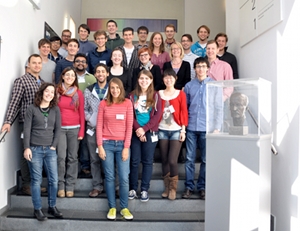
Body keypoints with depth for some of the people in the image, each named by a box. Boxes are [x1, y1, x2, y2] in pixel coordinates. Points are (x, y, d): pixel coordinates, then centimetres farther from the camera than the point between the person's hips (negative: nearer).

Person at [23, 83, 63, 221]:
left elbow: (57, 129, 6)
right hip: (34, 149, -3)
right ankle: (37, 209, 14)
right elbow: (27, 129, -4)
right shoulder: (32, 109, 0)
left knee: (54, 180, 4)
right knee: (36, 180, 3)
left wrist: (54, 146, -2)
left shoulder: (55, 110, 8)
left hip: (50, 149, 3)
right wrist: (26, 148, -11)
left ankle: (52, 207, 21)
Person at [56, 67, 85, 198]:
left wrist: (82, 131, -1)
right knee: (61, 157, -6)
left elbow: (81, 113, 5)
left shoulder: (78, 93, 5)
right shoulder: (56, 91, 4)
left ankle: (70, 186, 12)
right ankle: (60, 186, 6)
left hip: (74, 129, 1)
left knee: (72, 157, 3)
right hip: (60, 128, -1)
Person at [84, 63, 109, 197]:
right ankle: (97, 186, 18)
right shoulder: (88, 91, 8)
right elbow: (84, 109, 9)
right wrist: (91, 119, -6)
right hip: (92, 129, 2)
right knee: (95, 159, 8)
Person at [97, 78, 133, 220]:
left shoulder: (127, 103, 1)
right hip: (107, 144, 1)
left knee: (124, 178, 0)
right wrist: (100, 146, -5)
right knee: (109, 177, 5)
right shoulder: (103, 104, 3)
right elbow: (99, 126, 1)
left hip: (122, 144, 0)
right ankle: (112, 207, 18)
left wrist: (126, 147, -6)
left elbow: (129, 126, -2)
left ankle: (124, 208, 15)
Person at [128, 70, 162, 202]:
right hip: (135, 132, 1)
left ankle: (144, 190, 12)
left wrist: (144, 128, -13)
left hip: (150, 132, -1)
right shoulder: (133, 95, 6)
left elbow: (157, 115, -5)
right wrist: (137, 129, -13)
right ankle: (133, 188, 15)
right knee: (134, 161, 4)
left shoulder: (155, 96, 3)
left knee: (147, 161, 4)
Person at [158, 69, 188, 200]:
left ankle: (173, 188, 9)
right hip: (162, 130, 3)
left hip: (176, 131, -2)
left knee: (172, 160, -10)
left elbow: (184, 112, 0)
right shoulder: (159, 94, 9)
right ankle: (167, 188, 20)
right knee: (164, 160, 7)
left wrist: (183, 130, -5)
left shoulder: (180, 94, 3)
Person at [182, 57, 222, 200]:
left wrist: (217, 128, -4)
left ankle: (202, 187, 19)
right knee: (190, 159, 4)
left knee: (206, 160, 6)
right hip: (191, 128, 1)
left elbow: (219, 108, 2)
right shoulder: (189, 86, 9)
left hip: (207, 128, -1)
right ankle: (189, 186, 15)